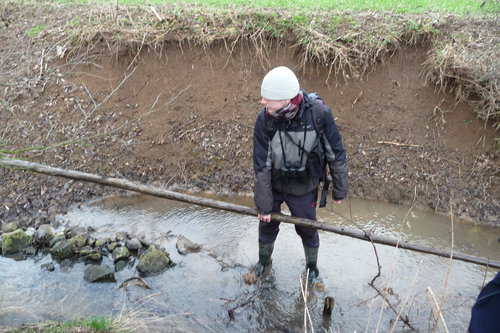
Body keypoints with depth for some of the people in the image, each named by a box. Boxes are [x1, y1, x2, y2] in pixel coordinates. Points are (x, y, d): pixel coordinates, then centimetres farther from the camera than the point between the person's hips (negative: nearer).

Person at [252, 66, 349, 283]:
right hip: (273, 185, 1)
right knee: (267, 224, 19)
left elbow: (336, 155, -14)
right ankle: (264, 261, 50)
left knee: (307, 229, 17)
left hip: (303, 188, -1)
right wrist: (263, 205, -10)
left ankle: (312, 266, 47)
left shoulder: (319, 114, -28)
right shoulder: (265, 119, -25)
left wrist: (339, 191, -3)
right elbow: (261, 166, -18)